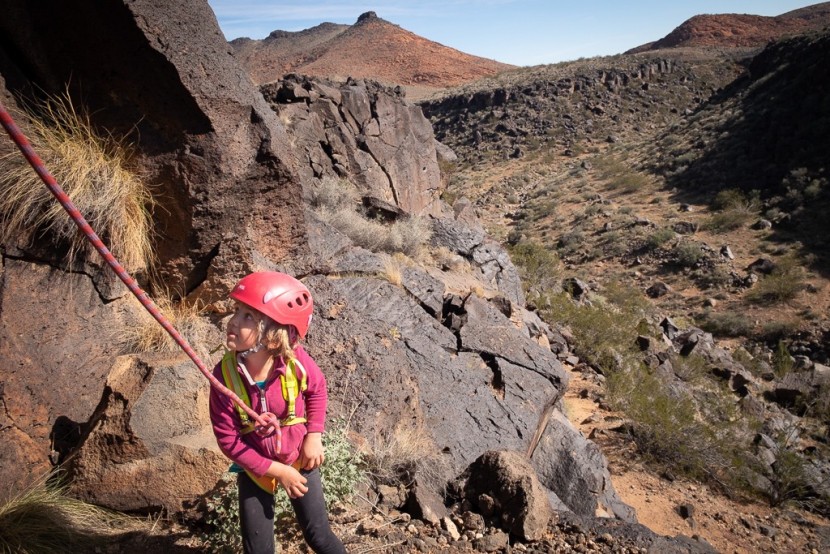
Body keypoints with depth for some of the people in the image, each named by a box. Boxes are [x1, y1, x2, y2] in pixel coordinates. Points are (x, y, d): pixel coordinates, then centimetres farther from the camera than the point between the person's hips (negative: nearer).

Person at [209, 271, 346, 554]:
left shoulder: (296, 360, -26)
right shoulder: (225, 374, -26)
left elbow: (317, 388, -2)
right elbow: (228, 438, -18)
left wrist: (314, 436, -9)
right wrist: (275, 470, -18)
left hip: (299, 460, 0)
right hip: (255, 468, 1)